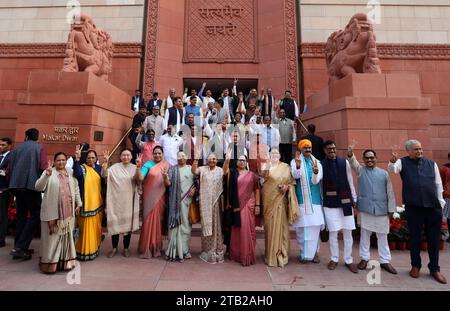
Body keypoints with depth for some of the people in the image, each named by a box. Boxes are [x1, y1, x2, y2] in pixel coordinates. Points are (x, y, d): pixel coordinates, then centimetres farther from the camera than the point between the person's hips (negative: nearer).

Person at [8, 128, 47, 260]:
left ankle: (19, 247, 18)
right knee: (35, 216, 3)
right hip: (32, 185, -5)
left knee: (21, 216, 14)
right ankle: (19, 247, -4)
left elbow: (9, 169, 10)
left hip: (16, 186, 5)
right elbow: (43, 168, -13)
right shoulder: (39, 148, -2)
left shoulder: (17, 148, 12)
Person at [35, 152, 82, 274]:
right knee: (52, 237, 3)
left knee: (66, 236, 12)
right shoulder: (49, 172, -3)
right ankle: (49, 263, 18)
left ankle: (65, 261, 25)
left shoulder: (70, 172, 9)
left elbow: (76, 188, 13)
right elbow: (38, 187, -16)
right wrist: (46, 175, -32)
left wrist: (78, 203, 11)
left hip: (67, 211, 4)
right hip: (52, 212, -4)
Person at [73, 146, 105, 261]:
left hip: (97, 202, 5)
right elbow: (76, 174, -28)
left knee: (96, 227, 15)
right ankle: (85, 251, 15)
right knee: (87, 227, 0)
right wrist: (77, 159, -36)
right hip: (86, 203, -4)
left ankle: (94, 248, 31)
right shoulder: (82, 168, -3)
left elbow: (104, 183, 6)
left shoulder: (99, 168, 9)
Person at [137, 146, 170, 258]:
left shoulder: (166, 165, 5)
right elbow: (140, 178, -16)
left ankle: (156, 247, 28)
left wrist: (166, 176, -11)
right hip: (150, 197, -2)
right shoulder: (148, 164, -2)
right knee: (149, 220, 0)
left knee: (158, 220, 11)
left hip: (160, 197, 2)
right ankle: (147, 248, 16)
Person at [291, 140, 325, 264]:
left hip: (314, 198, 2)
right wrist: (298, 165, -36)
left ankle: (314, 252, 20)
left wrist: (315, 173, -28)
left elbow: (315, 181, -6)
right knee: (302, 226, 2)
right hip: (301, 198, -2)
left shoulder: (317, 162, 7)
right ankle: (304, 253, 16)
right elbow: (296, 176, -17)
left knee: (315, 225, 3)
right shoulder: (295, 161, 1)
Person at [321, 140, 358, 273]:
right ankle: (334, 259, 23)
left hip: (345, 202, 2)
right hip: (329, 203, -1)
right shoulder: (321, 164, -2)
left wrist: (354, 198, 6)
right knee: (333, 232, 6)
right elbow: (319, 184, 0)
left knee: (348, 232, 9)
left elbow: (350, 181, 7)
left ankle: (348, 260, 25)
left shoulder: (344, 162, 3)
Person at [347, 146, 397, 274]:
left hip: (381, 209, 1)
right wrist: (350, 154, -40)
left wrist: (391, 209, 4)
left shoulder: (384, 173, 4)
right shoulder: (360, 170, 3)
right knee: (365, 234, 9)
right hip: (365, 208, -1)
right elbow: (353, 163, -19)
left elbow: (390, 192, 6)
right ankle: (364, 258, 22)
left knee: (382, 235, 11)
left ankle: (385, 261, 24)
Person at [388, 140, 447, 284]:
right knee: (415, 237, 8)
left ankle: (434, 269, 26)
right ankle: (415, 266, 24)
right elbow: (392, 169, -22)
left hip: (433, 207, 3)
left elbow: (438, 184, 12)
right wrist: (392, 162, -44)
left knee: (434, 238, 11)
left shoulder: (431, 163, 8)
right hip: (413, 207, -3)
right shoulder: (403, 162, -1)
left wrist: (440, 202, 9)